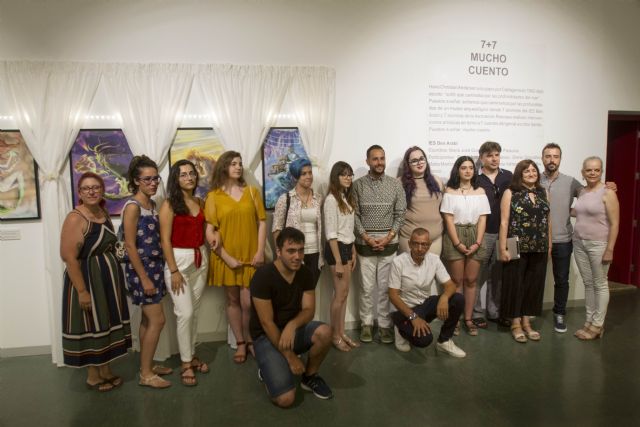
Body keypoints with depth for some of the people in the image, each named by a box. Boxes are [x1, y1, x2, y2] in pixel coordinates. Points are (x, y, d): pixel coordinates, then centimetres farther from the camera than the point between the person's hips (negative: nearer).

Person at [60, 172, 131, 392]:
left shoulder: (104, 214, 7)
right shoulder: (75, 218, -17)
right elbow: (68, 256, -22)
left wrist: (115, 277, 14)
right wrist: (82, 290, -24)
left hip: (110, 277, 8)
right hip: (88, 279, -7)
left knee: (108, 324, 14)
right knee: (91, 326, 4)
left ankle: (106, 370, 28)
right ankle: (92, 375, 21)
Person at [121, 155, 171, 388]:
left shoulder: (152, 204, 10)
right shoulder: (132, 206, -15)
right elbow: (130, 245, -17)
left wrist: (156, 272, 10)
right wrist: (144, 278, -18)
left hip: (154, 267, 8)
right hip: (140, 269, -8)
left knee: (148, 319, 15)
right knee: (157, 319, -6)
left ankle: (147, 365, 26)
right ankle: (145, 374, 6)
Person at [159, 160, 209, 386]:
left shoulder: (200, 202, 8)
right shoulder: (169, 204, -8)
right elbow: (165, 240, -12)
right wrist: (174, 271, -15)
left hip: (200, 259, 6)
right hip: (179, 260, -5)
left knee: (195, 311, 12)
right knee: (185, 313, -5)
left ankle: (192, 355, 26)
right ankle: (185, 363, 9)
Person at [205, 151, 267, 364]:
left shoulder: (252, 191, 5)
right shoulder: (213, 196, -1)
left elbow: (262, 222, 4)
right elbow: (209, 231, -5)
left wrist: (260, 251, -4)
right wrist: (226, 257, -11)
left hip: (250, 256, 1)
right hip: (226, 258, 0)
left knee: (248, 302, -1)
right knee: (232, 301, 9)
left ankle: (249, 340, 22)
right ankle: (240, 342, 25)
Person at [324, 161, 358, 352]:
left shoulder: (347, 198, 11)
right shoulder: (331, 199, -14)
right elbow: (331, 234, -17)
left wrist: (353, 252, 14)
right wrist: (338, 261, -18)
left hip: (347, 247, 8)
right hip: (336, 248, -8)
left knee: (344, 293, 12)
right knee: (340, 294, -1)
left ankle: (342, 333, 22)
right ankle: (335, 336, 13)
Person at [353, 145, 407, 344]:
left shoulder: (395, 184, 3)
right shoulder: (358, 185, 0)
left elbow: (400, 214, 1)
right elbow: (354, 215, -2)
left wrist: (388, 237, -9)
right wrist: (366, 238, -11)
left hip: (389, 243, 1)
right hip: (365, 243, 0)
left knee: (385, 287, 6)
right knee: (367, 287, 5)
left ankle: (385, 324, 16)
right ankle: (366, 323, 18)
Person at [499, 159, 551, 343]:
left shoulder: (543, 193, 9)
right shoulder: (510, 193, -3)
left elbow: (548, 221, 13)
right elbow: (504, 222, -8)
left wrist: (549, 245, 9)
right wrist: (503, 248, -13)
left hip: (539, 248, 4)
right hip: (517, 247, -4)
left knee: (534, 284, 10)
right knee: (515, 283, 3)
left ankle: (526, 321, 23)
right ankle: (515, 323, 16)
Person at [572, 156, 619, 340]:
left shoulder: (608, 193, -10)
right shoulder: (581, 192, 9)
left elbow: (614, 224, -12)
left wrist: (610, 249, -15)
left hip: (598, 245, -6)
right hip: (579, 243, 6)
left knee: (600, 284, 4)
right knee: (588, 284, 12)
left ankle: (597, 325, 14)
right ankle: (589, 321, 21)